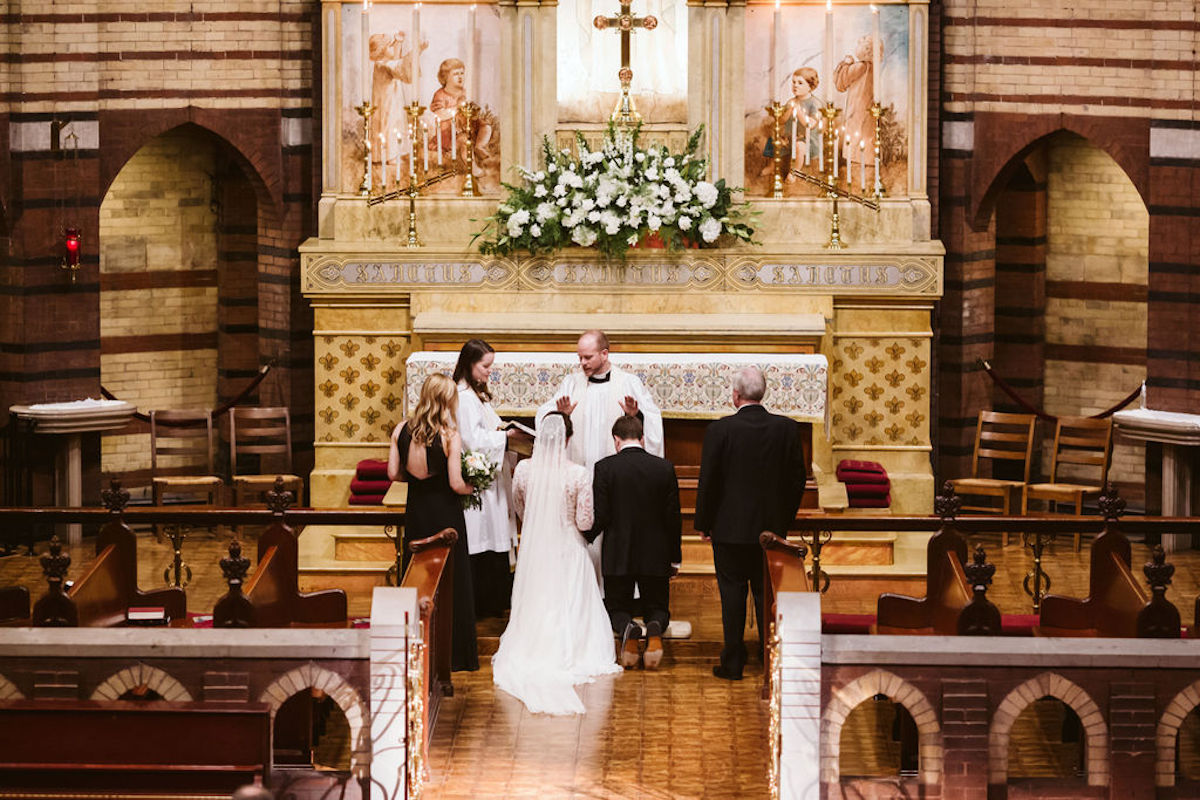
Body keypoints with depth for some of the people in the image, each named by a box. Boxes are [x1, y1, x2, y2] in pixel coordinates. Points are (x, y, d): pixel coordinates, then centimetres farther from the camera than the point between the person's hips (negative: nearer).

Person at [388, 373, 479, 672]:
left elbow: (393, 473, -2)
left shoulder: (402, 430, -6)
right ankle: (454, 652, 14)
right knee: (451, 580, 8)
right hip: (445, 513, -4)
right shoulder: (450, 437, -18)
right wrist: (472, 487, 2)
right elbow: (456, 484, -18)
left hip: (415, 511, 4)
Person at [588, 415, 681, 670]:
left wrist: (583, 541, 11)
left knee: (617, 608, 16)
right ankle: (654, 629, -20)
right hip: (655, 556, 1)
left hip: (618, 556, -1)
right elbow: (673, 517, 0)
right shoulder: (665, 468, -3)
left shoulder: (604, 467, -9)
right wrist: (675, 559, 11)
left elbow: (599, 517, -9)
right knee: (657, 608, 17)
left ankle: (627, 629, -20)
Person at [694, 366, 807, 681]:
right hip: (772, 526, 3)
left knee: (732, 593, 5)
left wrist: (704, 523, 3)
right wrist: (784, 519, 13)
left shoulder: (720, 430, -12)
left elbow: (708, 480, -9)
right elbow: (798, 478, 2)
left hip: (730, 527, -3)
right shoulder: (787, 428, -3)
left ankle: (733, 663, 8)